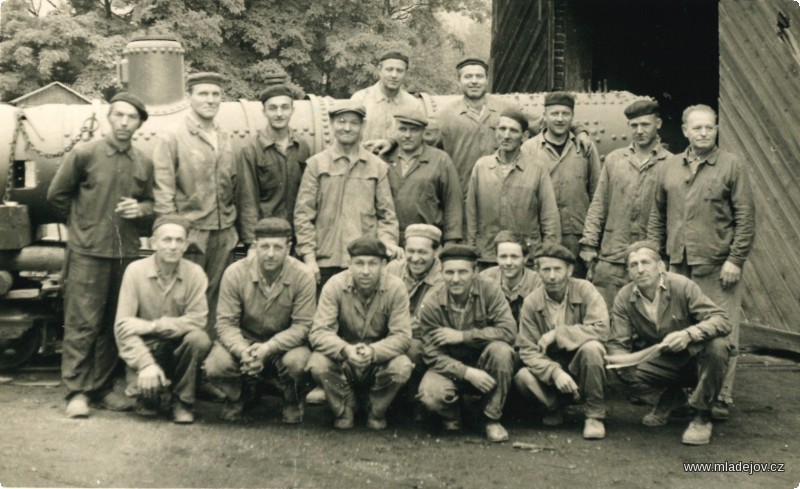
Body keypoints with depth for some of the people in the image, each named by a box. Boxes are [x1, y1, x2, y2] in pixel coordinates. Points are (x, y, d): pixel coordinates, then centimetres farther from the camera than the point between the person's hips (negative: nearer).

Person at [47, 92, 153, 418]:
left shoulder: (144, 164, 7)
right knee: (82, 323, -3)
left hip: (126, 253, 4)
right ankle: (76, 391, 3)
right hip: (88, 252, -4)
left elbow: (150, 203, 19)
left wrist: (140, 209, -3)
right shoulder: (84, 154, -4)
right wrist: (82, 224, 10)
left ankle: (101, 388, 17)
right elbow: (57, 195, 5)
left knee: (114, 324, 8)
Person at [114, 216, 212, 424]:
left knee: (199, 339, -30)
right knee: (147, 385, -29)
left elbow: (197, 320, -17)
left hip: (179, 346, 1)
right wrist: (146, 363, -27)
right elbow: (122, 325, -15)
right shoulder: (136, 270, -11)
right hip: (146, 347, -1)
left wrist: (151, 326, -23)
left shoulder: (195, 273, -8)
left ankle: (182, 400, -5)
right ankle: (149, 396, 13)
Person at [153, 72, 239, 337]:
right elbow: (163, 193, -8)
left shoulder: (225, 138, 13)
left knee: (217, 301, 8)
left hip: (224, 236, 5)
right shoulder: (171, 138, -4)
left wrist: (231, 222, 11)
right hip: (190, 234, -5)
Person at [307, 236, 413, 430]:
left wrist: (373, 351, -40)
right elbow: (318, 333, -21)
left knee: (402, 367, -31)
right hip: (342, 361, 0)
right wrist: (346, 350, -42)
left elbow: (402, 336, -19)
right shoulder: (335, 285, -15)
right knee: (318, 364, -31)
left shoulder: (395, 288, -15)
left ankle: (376, 412, 1)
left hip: (380, 361, 0)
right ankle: (345, 410, 1)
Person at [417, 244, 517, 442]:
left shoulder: (488, 290, -15)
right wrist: (467, 373, -29)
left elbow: (508, 330, -24)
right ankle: (452, 415, 8)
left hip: (482, 363, 1)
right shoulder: (431, 303, -15)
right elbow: (433, 355, -13)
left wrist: (462, 336, -26)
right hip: (450, 367, -1)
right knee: (430, 395, -32)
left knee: (501, 350, -32)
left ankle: (492, 419, -11)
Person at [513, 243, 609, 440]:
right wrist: (555, 372, -30)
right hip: (550, 365, 2)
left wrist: (556, 334, -26)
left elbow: (601, 328, -24)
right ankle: (556, 406, 6)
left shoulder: (584, 290, -12)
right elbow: (527, 350, -12)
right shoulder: (531, 302, -8)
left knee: (591, 348, -33)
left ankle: (594, 415, -14)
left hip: (580, 364, -1)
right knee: (522, 377, -28)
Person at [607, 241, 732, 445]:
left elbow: (722, 321, -28)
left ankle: (702, 418, -17)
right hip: (663, 361, 3)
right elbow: (617, 343, -11)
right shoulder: (624, 298, -11)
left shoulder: (682, 286, -22)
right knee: (628, 374, -26)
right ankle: (672, 397, 10)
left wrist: (689, 334, -47)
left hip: (693, 357, -3)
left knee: (717, 345, -35)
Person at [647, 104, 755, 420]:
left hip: (717, 266, -4)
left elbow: (746, 218, -5)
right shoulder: (670, 166, 11)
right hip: (678, 263, 5)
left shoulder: (731, 166, -2)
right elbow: (658, 214, 17)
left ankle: (721, 398, 8)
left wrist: (735, 260, -11)